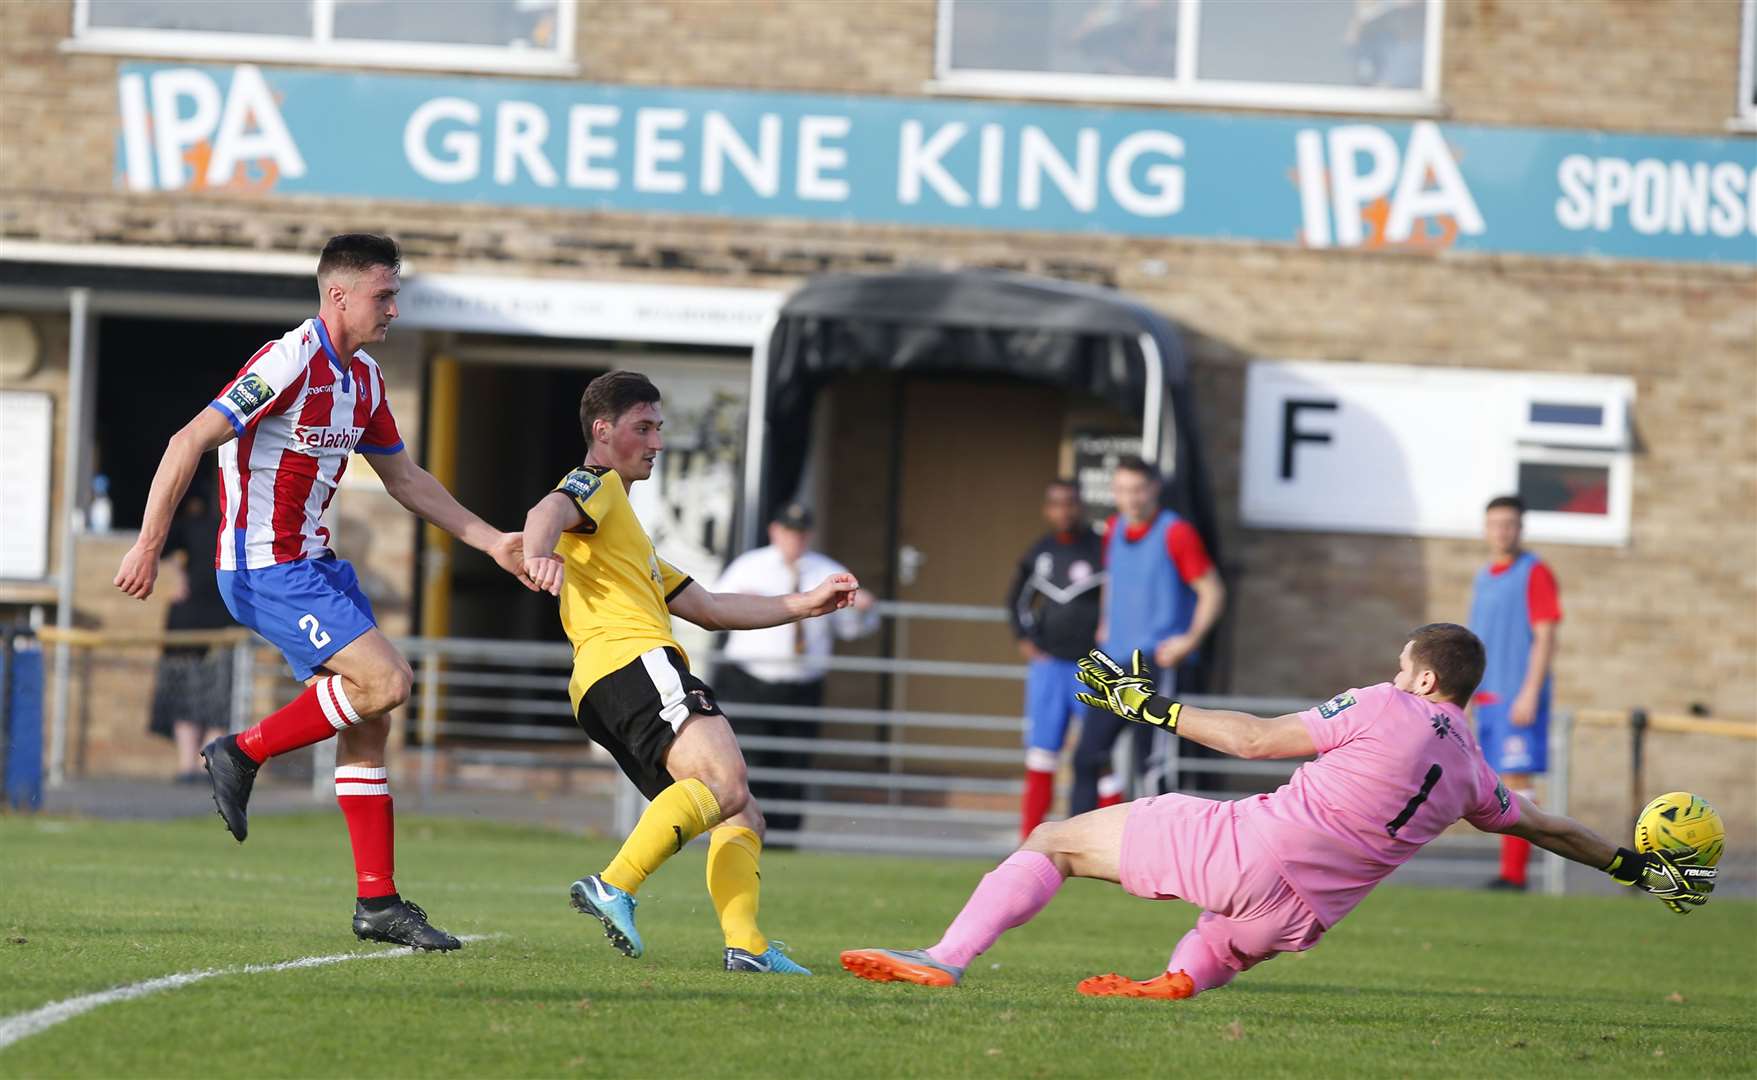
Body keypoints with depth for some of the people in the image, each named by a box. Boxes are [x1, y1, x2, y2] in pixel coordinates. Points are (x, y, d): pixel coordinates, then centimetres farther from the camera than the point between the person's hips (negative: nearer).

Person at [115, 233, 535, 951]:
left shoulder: (362, 378, 12)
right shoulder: (290, 364, -17)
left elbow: (404, 478, 23)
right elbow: (188, 443, -19)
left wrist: (492, 542, 18)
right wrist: (149, 545, -22)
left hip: (313, 562, 9)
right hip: (265, 568, -9)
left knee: (366, 723, 5)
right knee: (385, 680, -19)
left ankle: (378, 901, 7)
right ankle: (243, 753, -2)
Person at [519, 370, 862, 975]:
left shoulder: (623, 528, 38)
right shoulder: (596, 484, 9)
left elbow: (708, 608, 39)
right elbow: (548, 511, -17)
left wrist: (803, 605, 35)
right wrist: (538, 554, -41)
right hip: (634, 660, -10)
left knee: (742, 817, 5)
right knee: (726, 783, -29)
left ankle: (745, 943, -14)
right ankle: (615, 888, -41)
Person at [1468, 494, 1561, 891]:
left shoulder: (1534, 573, -6)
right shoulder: (1484, 578, 17)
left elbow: (1545, 638, -12)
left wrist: (1529, 695, -18)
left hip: (1518, 697, -8)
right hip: (1488, 696, 8)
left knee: (1517, 777, -10)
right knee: (1506, 782, 6)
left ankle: (1514, 871, -13)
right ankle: (1510, 868, 7)